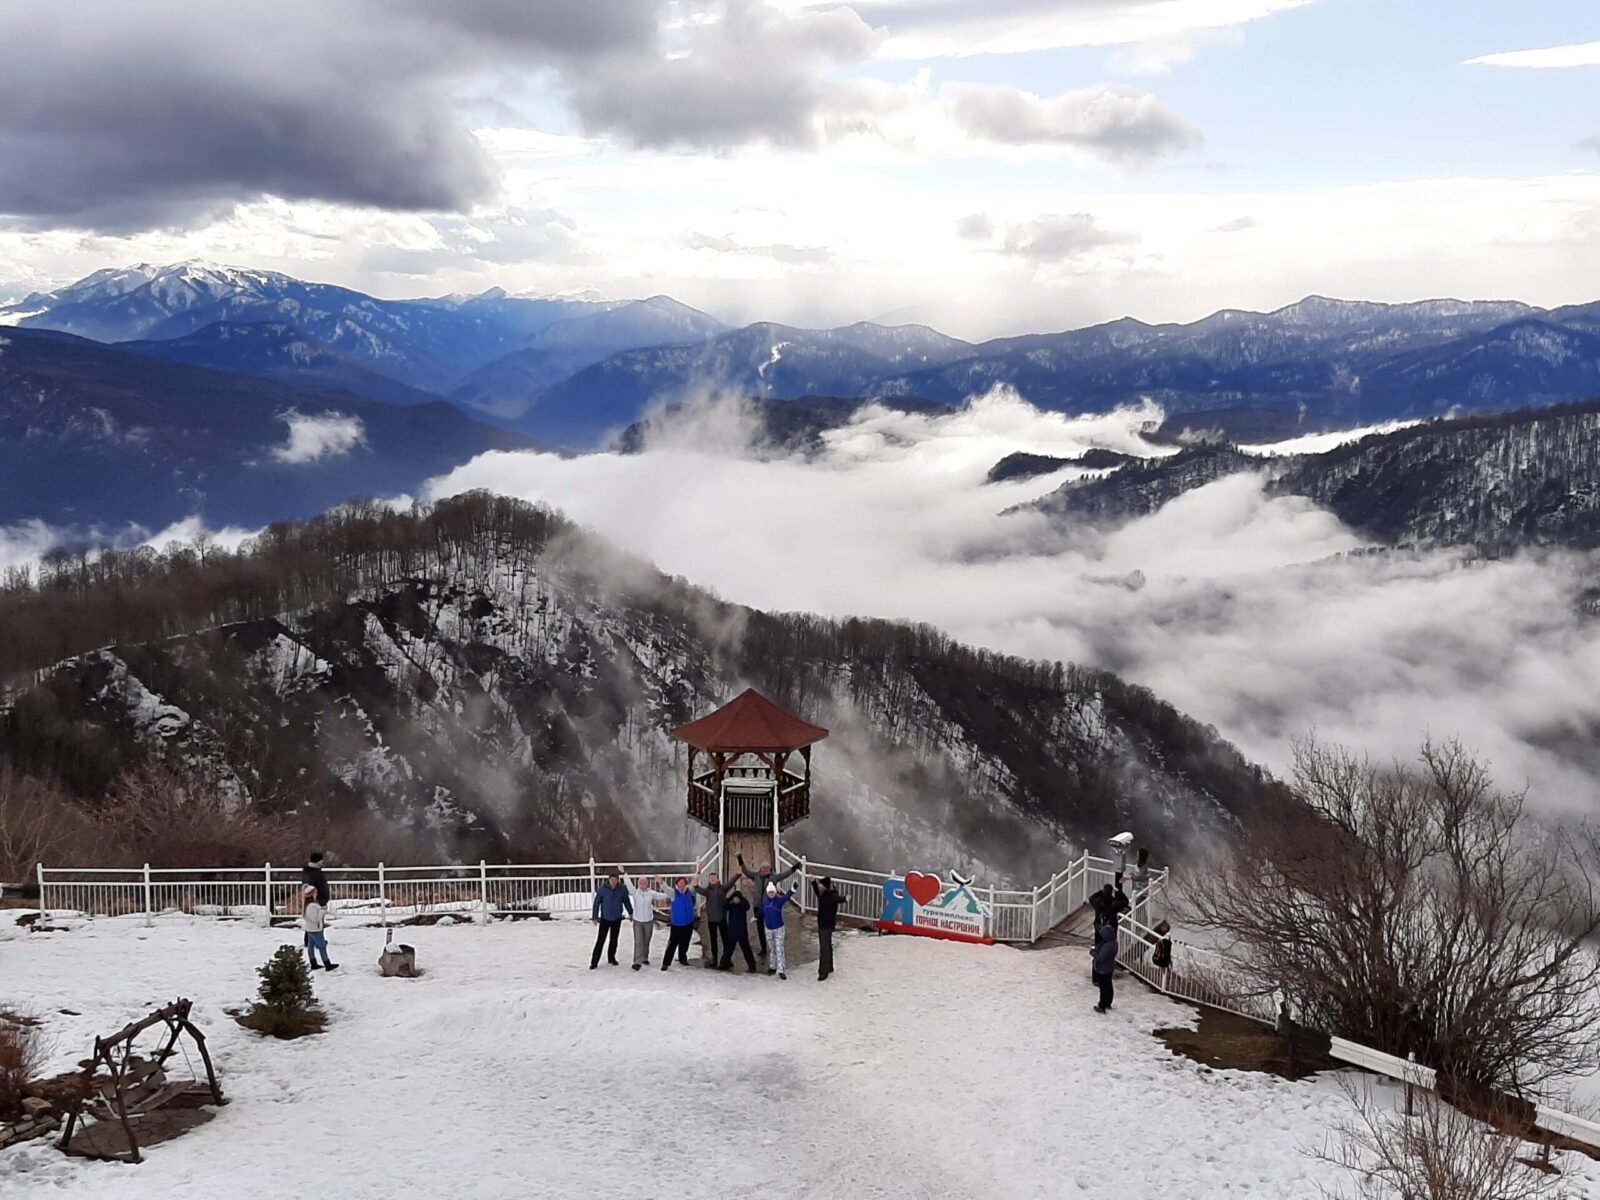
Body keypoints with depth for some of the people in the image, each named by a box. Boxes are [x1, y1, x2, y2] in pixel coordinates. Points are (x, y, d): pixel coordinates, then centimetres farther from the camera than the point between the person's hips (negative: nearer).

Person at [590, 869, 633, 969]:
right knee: (600, 940, -5)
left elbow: (626, 901, 6)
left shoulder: (622, 889, -9)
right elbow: (597, 902, -7)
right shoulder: (602, 889, -14)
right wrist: (595, 917, -6)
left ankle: (611, 958, 31)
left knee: (614, 940, 14)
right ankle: (594, 962, 0)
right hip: (605, 918, -2)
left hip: (617, 919, 2)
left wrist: (631, 913, 14)